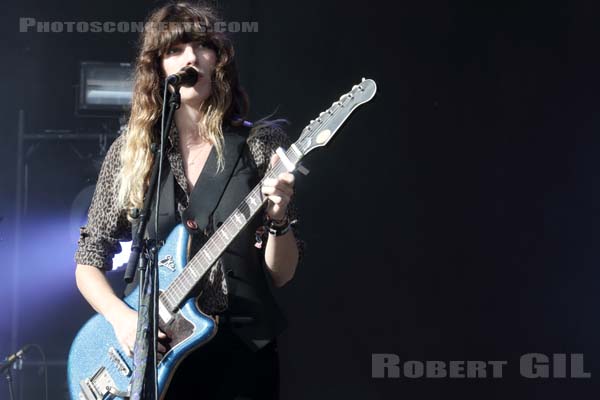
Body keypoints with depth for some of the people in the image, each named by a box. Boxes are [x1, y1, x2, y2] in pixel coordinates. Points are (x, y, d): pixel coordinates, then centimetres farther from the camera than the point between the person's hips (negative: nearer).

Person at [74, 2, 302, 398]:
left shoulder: (262, 144, -2)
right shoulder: (132, 148, 1)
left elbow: (280, 275, -1)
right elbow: (89, 261, 5)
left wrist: (278, 219, -19)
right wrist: (122, 316, -11)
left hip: (242, 349, -1)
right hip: (150, 353, 1)